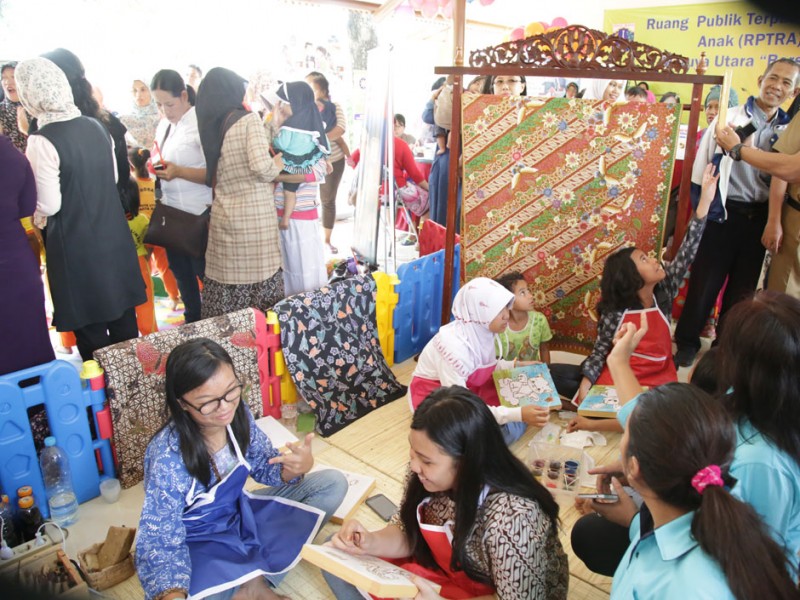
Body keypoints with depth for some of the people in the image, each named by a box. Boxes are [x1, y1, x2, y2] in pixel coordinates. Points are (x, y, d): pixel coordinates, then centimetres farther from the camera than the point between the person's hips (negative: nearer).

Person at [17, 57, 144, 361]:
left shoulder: (42, 141, -17)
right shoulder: (96, 127, 2)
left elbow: (49, 205, -14)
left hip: (76, 247, -6)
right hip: (114, 236, 6)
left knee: (91, 331, 8)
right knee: (124, 322, 16)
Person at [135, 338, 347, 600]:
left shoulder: (237, 412, -16)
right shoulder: (167, 457, -29)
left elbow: (264, 465, -1)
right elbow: (160, 541, -25)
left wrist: (295, 467, -24)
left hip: (242, 516, 6)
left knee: (333, 483, -3)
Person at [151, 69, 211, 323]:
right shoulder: (163, 125, 10)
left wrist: (179, 171, -29)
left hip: (198, 214, -8)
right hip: (171, 212, 8)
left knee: (205, 273, 2)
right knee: (181, 273, 19)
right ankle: (192, 321, 36)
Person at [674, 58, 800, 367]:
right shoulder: (729, 118, -3)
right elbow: (701, 166, -1)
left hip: (760, 218, 4)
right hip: (724, 213, -3)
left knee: (743, 286, 13)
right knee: (704, 282, 1)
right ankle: (687, 341, 20)